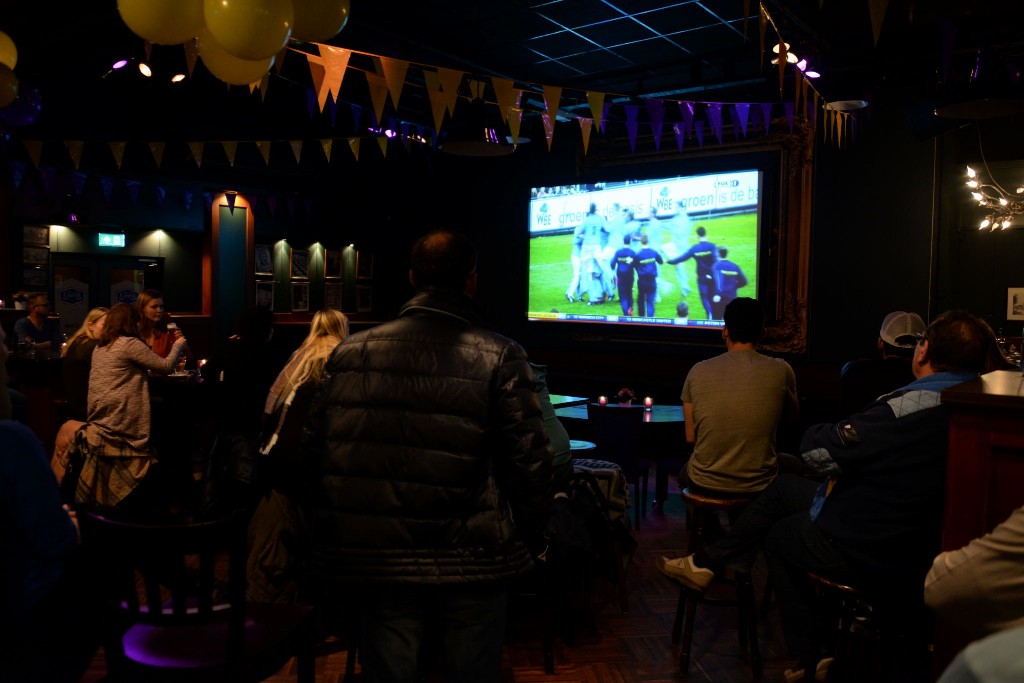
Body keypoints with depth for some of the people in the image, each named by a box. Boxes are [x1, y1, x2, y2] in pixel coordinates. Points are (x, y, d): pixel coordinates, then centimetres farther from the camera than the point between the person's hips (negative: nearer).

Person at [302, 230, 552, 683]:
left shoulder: (350, 353, -1)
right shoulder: (499, 358, -10)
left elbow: (318, 456, 3)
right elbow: (530, 461, -11)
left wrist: (331, 552, 14)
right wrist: (530, 542, 5)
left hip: (378, 564, 2)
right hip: (471, 565, -2)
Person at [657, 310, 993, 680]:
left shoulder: (912, 406, -29)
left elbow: (816, 451, -23)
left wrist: (842, 431, -3)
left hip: (868, 554, -8)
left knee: (779, 535, 24)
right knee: (783, 486, 19)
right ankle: (708, 562, 29)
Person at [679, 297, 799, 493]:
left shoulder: (698, 372, -8)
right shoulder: (780, 370, -11)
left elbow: (691, 438, -1)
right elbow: (791, 417, 10)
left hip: (705, 483, 1)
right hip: (758, 485, 0)